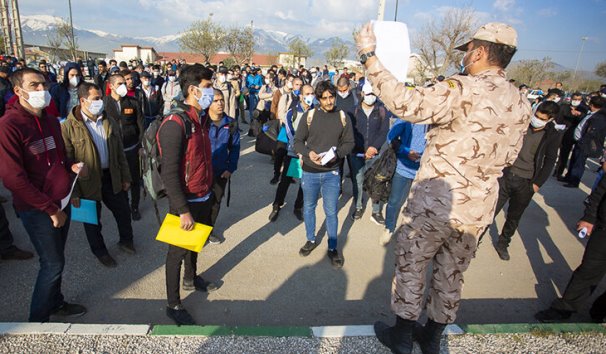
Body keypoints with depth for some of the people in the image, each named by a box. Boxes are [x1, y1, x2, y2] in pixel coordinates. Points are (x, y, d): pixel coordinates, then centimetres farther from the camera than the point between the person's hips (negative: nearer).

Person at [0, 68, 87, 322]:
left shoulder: (51, 121, 9)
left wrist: (72, 167, -3)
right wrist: (51, 209, -17)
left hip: (61, 202, 7)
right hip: (37, 210, -7)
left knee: (55, 260, 19)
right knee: (53, 264, 2)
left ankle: (55, 303, 39)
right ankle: (38, 320, 22)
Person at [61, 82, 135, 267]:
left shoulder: (110, 122, 2)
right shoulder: (69, 127, -15)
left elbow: (120, 152, 8)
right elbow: (67, 162, -14)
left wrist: (125, 177, 8)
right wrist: (73, 191, -13)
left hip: (111, 177, 5)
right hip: (87, 181, -4)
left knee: (123, 210, 18)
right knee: (92, 219, 14)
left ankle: (126, 240, 44)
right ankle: (100, 251, 36)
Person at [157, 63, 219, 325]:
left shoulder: (201, 118, 4)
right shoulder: (175, 124, -23)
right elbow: (169, 173, -25)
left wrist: (210, 191, 15)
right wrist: (183, 211, -25)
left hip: (204, 198, 8)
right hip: (186, 202, -8)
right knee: (178, 250, 9)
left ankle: (191, 279, 50)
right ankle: (174, 305, 27)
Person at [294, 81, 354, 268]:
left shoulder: (343, 117, -2)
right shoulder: (309, 116, -4)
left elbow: (349, 143, 1)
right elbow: (298, 141, -1)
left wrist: (337, 154, -17)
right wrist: (308, 153, -20)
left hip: (332, 173, 0)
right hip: (309, 172, 1)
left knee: (331, 211, 7)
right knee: (309, 207, 15)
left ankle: (332, 248, 25)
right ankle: (311, 240, 37)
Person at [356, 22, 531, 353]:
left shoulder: (465, 89, -20)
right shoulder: (522, 104, 4)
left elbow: (405, 103, -31)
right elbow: (507, 156, 14)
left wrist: (369, 56, -25)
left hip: (433, 201, -6)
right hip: (477, 210, 7)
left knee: (410, 267, 13)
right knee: (451, 274, 21)